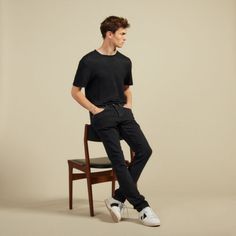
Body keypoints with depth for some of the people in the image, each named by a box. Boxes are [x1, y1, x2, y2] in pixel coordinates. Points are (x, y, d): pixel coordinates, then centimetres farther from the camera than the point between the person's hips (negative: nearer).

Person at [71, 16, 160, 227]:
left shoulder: (125, 62, 13)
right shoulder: (89, 61, -4)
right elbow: (76, 92, 0)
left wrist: (129, 104, 8)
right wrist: (95, 109, -7)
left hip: (123, 113, 6)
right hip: (103, 116, -5)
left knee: (144, 150, -11)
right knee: (118, 160, -12)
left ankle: (118, 199, -1)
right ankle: (142, 207, -5)